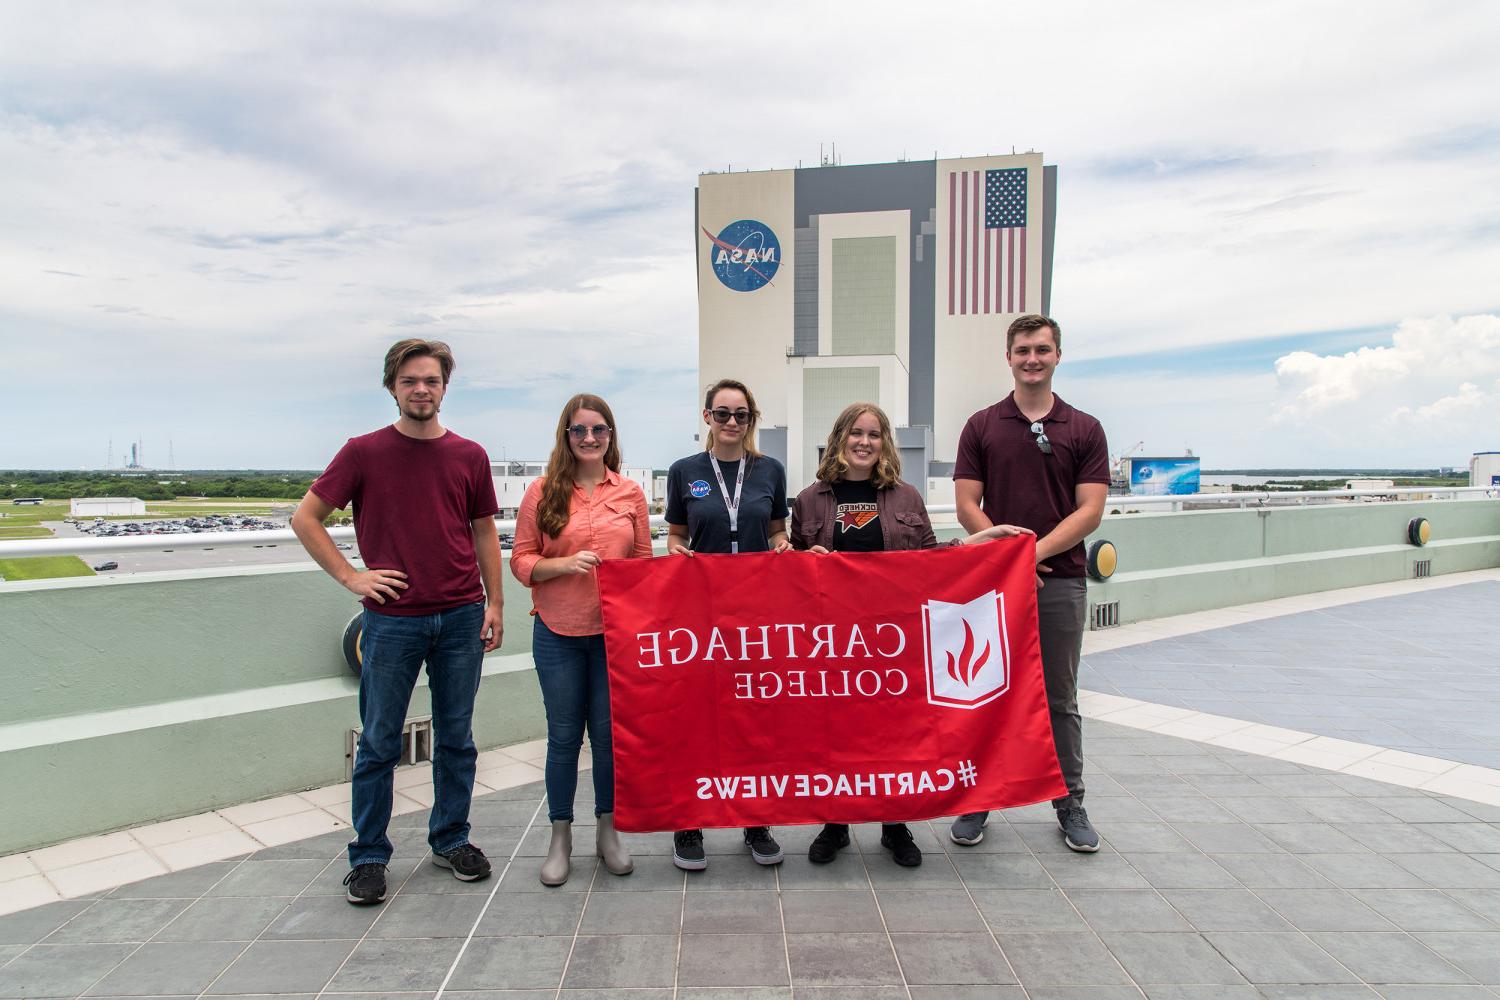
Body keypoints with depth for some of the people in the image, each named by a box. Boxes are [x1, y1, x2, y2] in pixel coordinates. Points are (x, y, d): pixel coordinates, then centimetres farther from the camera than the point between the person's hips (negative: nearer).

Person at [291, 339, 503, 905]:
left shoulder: (469, 456, 6)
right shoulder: (364, 452, -1)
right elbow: (305, 519, 3)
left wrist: (494, 603, 5)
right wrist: (350, 576, -4)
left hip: (461, 617, 2)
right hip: (391, 619, -2)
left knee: (456, 740, 12)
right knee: (379, 744, 7)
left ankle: (451, 840, 28)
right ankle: (368, 856, 22)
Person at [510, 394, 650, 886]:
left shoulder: (630, 493, 3)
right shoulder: (543, 492, -1)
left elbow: (644, 560, 7)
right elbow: (521, 560, -1)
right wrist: (565, 564, -17)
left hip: (615, 632, 1)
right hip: (558, 633, -1)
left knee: (610, 733, 9)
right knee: (564, 735, 9)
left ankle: (607, 831, 29)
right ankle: (560, 838, 25)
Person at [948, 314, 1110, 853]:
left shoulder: (1084, 429, 3)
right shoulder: (981, 426, 4)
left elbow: (1090, 511, -4)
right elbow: (968, 507, -1)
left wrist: (1034, 551, -16)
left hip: (1061, 580, 0)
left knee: (1060, 700, 10)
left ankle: (1070, 804, 24)